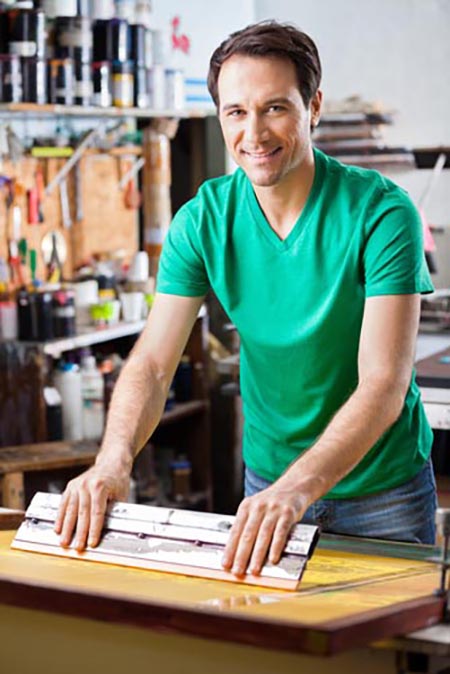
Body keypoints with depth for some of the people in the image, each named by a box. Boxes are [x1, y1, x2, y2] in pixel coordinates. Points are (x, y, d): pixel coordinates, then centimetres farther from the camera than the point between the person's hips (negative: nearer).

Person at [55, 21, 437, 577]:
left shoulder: (382, 213, -20)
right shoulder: (203, 220, -8)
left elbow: (383, 385, -27)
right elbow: (151, 363, -13)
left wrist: (297, 488, -41)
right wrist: (113, 460, -33)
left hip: (383, 486, -3)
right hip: (269, 477, 3)